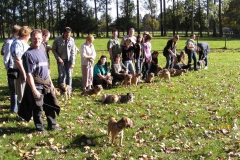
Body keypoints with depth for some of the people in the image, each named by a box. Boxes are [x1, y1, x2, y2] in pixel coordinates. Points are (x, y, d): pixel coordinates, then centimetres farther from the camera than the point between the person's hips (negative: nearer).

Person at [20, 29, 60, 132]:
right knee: (38, 109, 7)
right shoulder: (28, 54, -14)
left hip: (47, 84, 7)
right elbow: (29, 74, -18)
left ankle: (52, 125, 31)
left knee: (50, 106, 16)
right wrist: (34, 90, -20)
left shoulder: (42, 52, 10)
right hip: (37, 86, -7)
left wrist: (51, 83, 19)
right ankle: (40, 128, 23)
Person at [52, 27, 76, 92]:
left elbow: (73, 52, -2)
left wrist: (72, 62, -5)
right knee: (62, 75, -4)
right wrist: (58, 58, -11)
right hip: (61, 60, -2)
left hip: (69, 60, 2)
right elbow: (53, 49, 0)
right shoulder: (57, 39, -10)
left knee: (69, 75, 2)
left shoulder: (72, 40, -5)